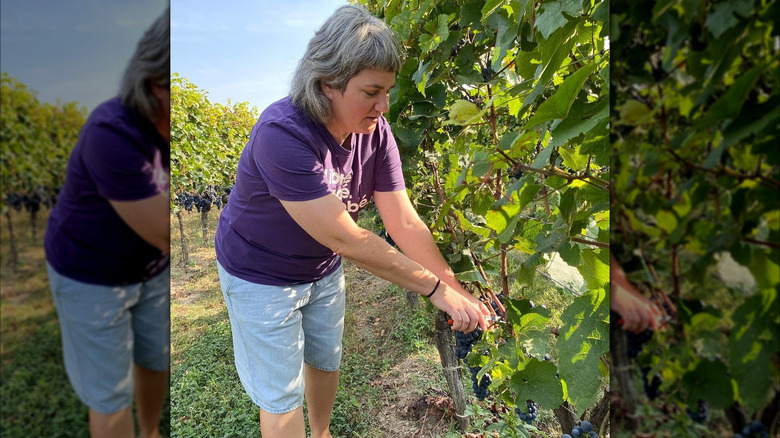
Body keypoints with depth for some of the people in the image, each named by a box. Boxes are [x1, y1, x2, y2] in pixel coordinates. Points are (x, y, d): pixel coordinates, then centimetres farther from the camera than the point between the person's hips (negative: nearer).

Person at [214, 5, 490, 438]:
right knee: (281, 395, 9)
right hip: (261, 277, -6)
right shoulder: (283, 133, -34)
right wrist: (434, 288, -29)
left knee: (326, 362, 24)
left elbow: (404, 222, -14)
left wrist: (456, 289, -21)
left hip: (322, 270, 6)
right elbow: (346, 239, -35)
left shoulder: (375, 132, -14)